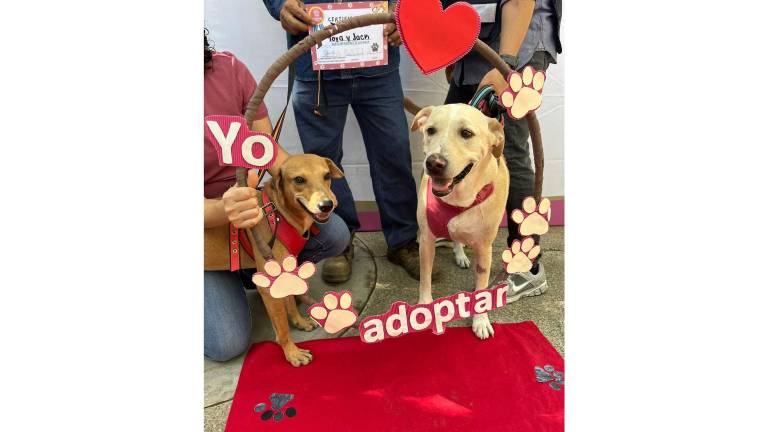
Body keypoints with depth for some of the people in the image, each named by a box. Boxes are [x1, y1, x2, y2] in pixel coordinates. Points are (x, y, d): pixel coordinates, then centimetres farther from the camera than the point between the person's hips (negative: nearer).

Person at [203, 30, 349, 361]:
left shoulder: (229, 68, -12)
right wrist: (224, 210, -46)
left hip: (247, 201, 4)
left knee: (335, 235, -14)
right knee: (228, 343, -15)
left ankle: (256, 271, 8)